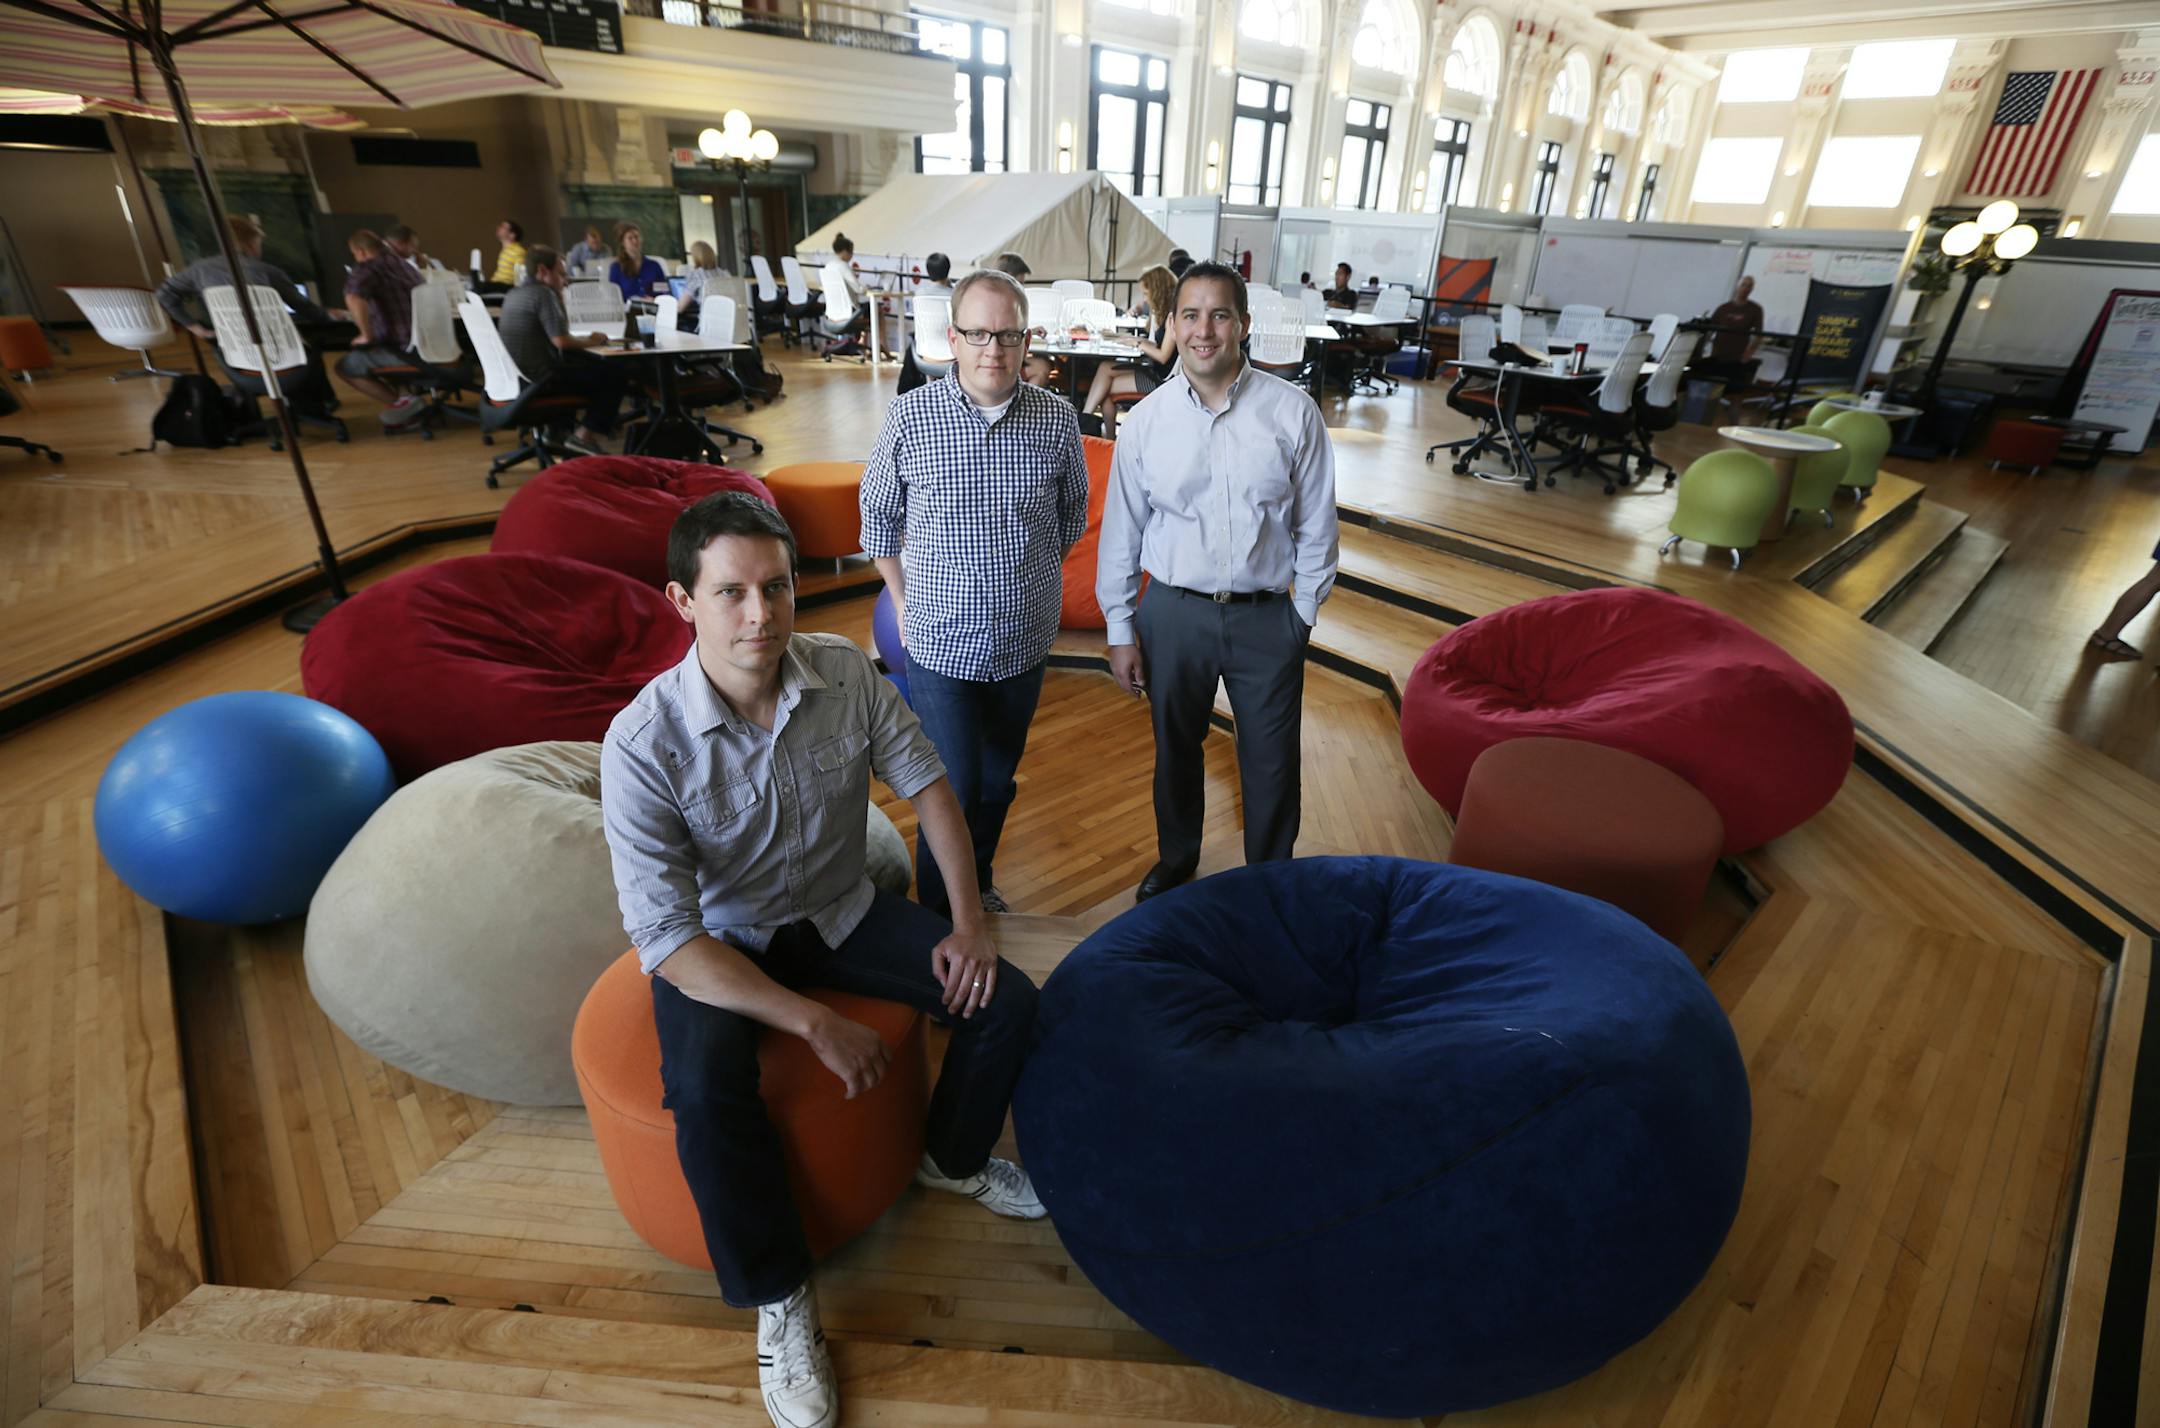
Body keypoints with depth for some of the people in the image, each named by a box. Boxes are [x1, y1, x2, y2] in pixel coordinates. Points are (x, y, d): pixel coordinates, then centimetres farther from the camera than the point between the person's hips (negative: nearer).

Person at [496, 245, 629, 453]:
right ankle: (585, 434, -7)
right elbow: (561, 340, -23)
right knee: (617, 375, -8)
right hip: (542, 376, -10)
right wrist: (589, 341, -7)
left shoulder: (514, 294, 16)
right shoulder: (544, 293, -13)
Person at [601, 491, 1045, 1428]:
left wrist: (968, 918, -10)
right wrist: (815, 1024, -28)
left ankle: (952, 1159, 22)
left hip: (840, 913, 4)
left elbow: (924, 782, -2)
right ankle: (779, 1298, -3)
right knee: (705, 1094, -33)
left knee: (1006, 1001, -9)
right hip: (714, 943, -3)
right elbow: (668, 939, -25)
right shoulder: (643, 744, -26)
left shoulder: (845, 672, -16)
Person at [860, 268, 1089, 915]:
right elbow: (879, 513, 6)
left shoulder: (1057, 418, -4)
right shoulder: (909, 415, -9)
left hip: (1025, 638, 3)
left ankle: (979, 887, 42)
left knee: (998, 780, 18)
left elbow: (1072, 513, 13)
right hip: (941, 639, -2)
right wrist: (903, 600, 6)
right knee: (953, 789, -2)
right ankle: (940, 919, 20)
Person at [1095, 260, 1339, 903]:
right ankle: (1176, 857, 45)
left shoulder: (1292, 411, -6)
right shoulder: (1146, 420, -3)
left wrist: (1303, 613, 1)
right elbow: (1121, 530, 1)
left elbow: (1317, 524, 1)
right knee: (1174, 747, 19)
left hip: (1267, 616, 0)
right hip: (1173, 613, 1)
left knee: (1271, 761, 11)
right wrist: (1121, 630, 1)